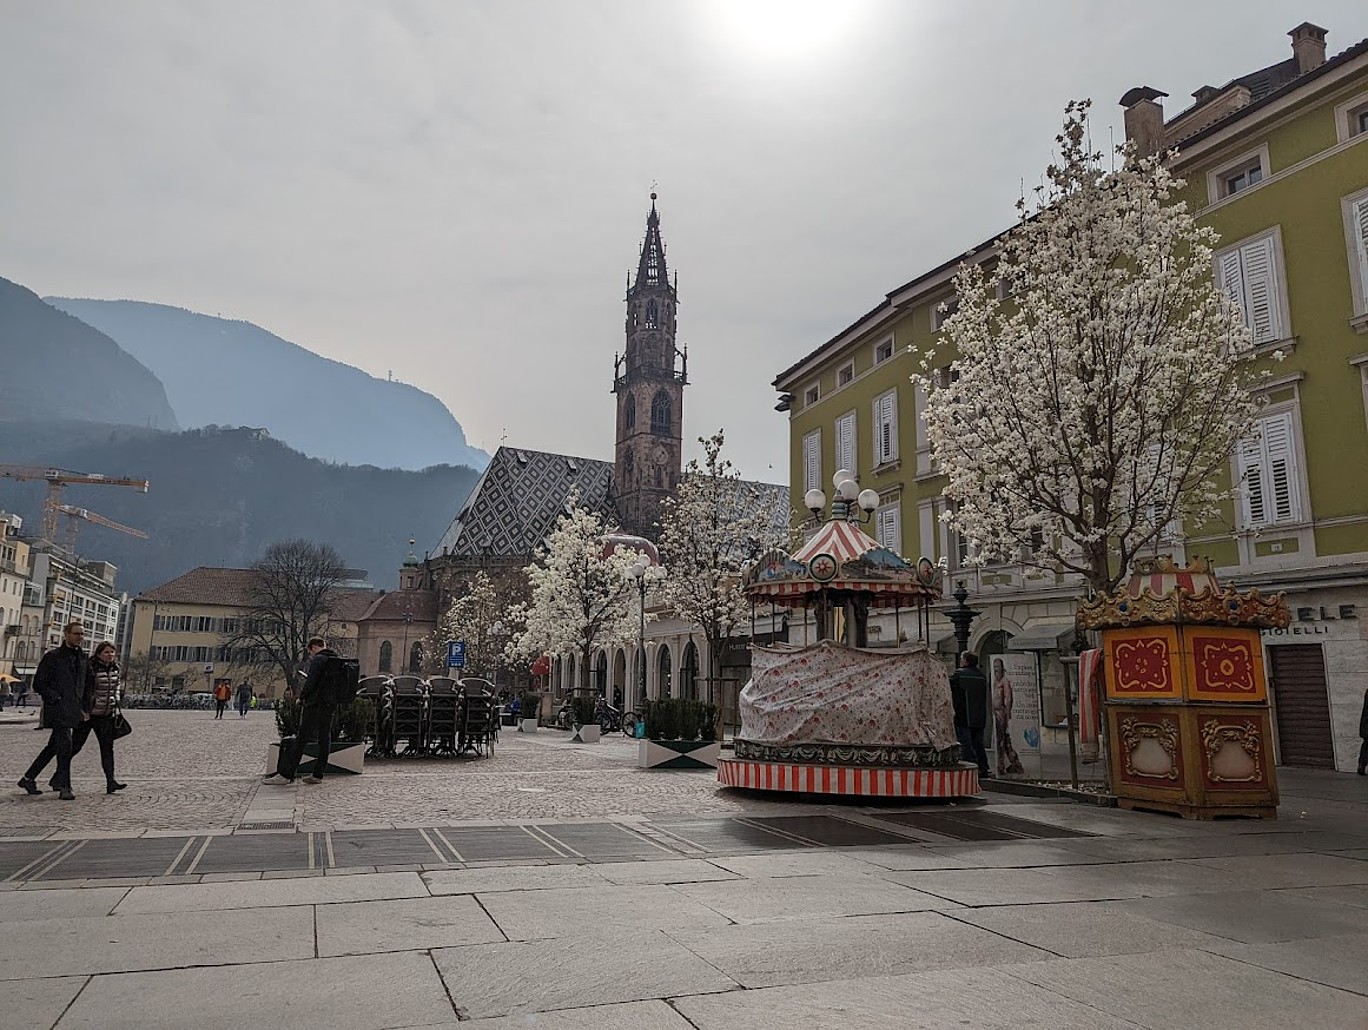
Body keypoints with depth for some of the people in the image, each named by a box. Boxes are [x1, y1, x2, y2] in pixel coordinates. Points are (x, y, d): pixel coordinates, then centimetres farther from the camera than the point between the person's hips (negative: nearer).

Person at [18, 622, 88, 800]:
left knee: (53, 747, 13)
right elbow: (38, 684, -6)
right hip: (57, 710, -7)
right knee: (65, 745, -13)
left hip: (72, 711, 7)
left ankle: (28, 779, 27)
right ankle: (64, 787, -8)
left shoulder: (82, 658, 13)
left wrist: (82, 708, 13)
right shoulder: (53, 657, -5)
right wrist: (56, 698, -15)